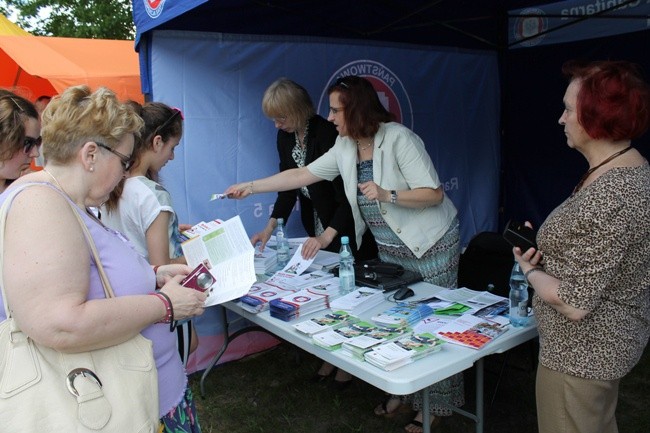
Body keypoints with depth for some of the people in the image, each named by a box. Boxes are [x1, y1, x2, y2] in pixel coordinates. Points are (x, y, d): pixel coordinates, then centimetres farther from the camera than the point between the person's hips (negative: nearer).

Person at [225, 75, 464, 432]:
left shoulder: (399, 138, -19)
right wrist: (250, 187, 6)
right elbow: (303, 175, 6)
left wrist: (387, 195, -31)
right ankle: (403, 392, 28)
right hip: (390, 249, 7)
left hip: (431, 245, -6)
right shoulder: (345, 148, 2)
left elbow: (434, 193, -19)